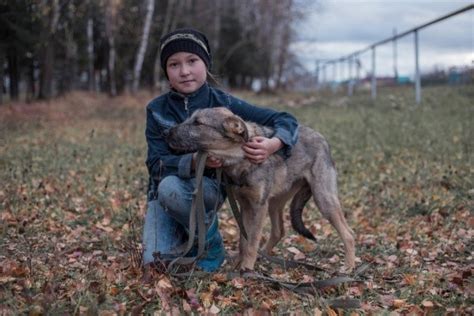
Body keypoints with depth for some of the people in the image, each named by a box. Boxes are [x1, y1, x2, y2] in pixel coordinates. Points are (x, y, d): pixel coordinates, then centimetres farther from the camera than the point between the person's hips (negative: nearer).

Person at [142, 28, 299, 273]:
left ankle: (211, 245, -10)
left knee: (170, 187, -34)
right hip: (162, 193, 2)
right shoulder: (157, 110, -7)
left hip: (207, 188, -1)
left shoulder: (223, 103, -10)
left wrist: (273, 145, -32)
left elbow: (285, 120, -9)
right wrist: (195, 161, -34)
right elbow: (156, 164, -15)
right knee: (155, 261, -19)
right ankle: (186, 234, 14)